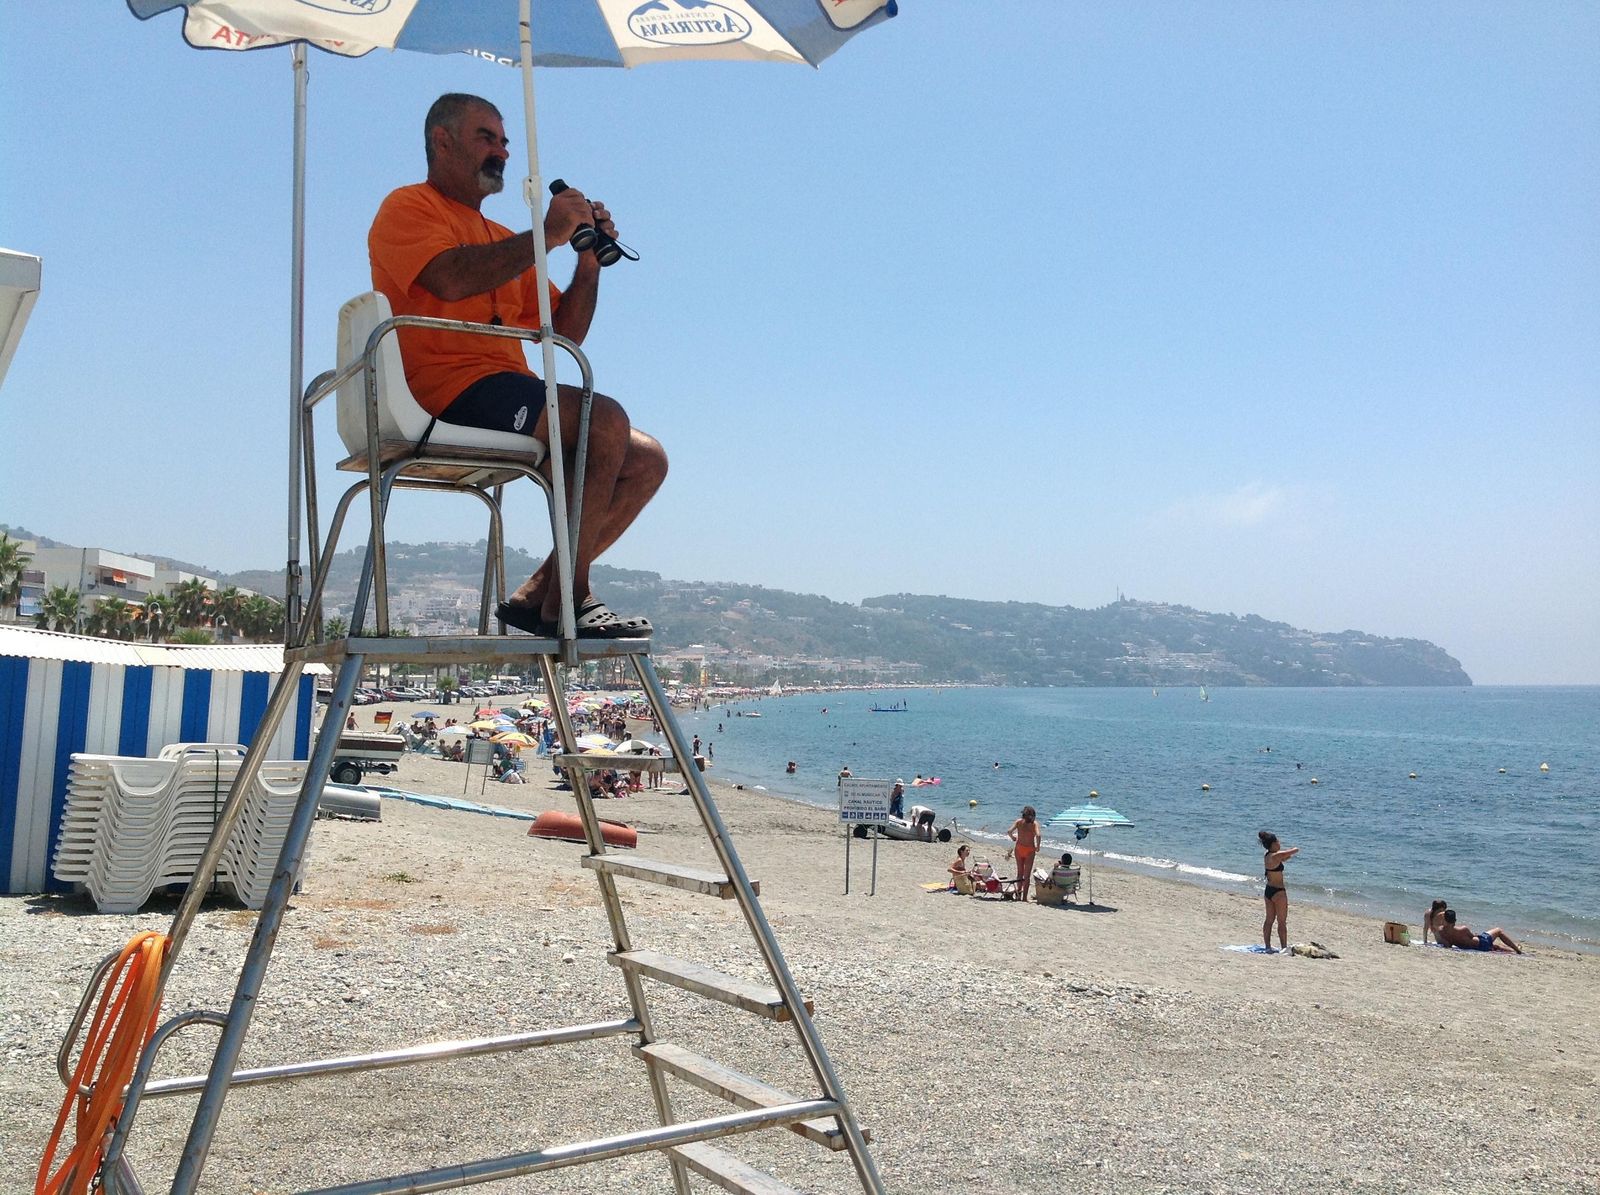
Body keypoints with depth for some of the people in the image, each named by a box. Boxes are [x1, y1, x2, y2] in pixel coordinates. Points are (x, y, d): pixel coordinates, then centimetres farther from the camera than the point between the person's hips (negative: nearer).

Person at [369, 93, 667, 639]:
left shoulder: (501, 239, 30)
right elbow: (450, 279, -16)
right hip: (448, 392, -8)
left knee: (647, 460, -2)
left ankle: (537, 594, -6)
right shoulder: (408, 207, 7)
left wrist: (590, 261, 9)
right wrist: (547, 235, -10)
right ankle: (569, 599, -23)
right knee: (605, 417, -27)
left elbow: (564, 332, 23)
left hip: (508, 399, 8)